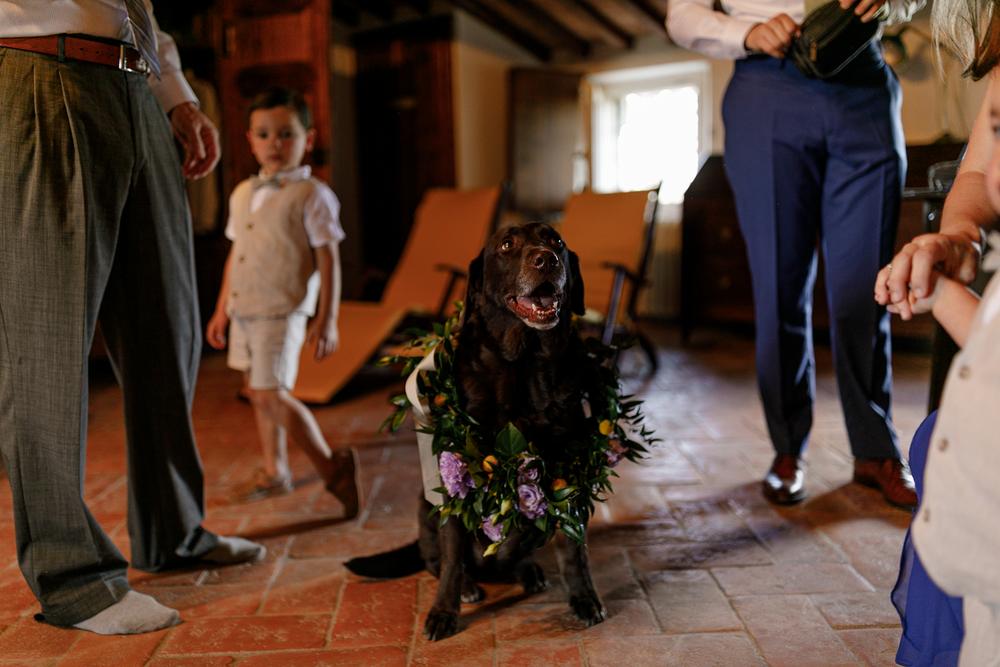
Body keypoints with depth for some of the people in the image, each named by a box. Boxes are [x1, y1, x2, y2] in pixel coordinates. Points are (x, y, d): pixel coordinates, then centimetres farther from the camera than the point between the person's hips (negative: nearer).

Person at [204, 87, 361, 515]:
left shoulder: (311, 195, -8)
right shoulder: (242, 194, 12)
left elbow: (328, 260, -11)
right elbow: (235, 254, 19)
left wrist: (327, 320, -15)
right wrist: (221, 310, 20)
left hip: (282, 311, -8)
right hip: (244, 310, 8)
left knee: (270, 393, -13)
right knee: (260, 393, 15)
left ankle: (331, 466, -3)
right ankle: (274, 472, 29)